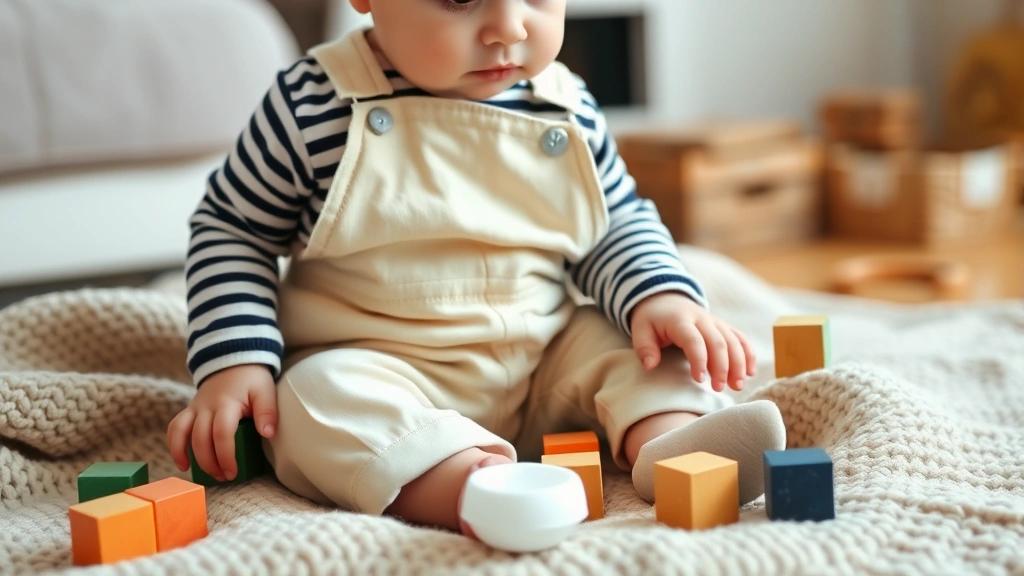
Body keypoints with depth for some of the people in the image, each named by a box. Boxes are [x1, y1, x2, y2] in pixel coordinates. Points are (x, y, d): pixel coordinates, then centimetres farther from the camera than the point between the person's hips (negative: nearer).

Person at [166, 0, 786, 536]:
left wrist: (661, 297, -7)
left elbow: (621, 225, 14)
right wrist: (235, 360, -12)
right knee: (322, 399, -32)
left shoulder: (568, 109, 1)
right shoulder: (316, 105, -10)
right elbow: (232, 230, 1)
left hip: (548, 357, 4)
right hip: (369, 363, -4)